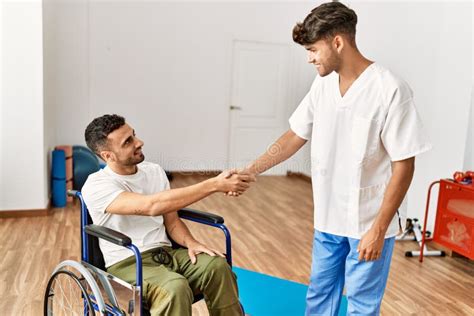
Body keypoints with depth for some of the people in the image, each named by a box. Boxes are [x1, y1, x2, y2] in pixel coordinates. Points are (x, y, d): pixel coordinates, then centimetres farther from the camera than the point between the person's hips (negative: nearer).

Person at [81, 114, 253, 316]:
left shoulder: (154, 171, 7)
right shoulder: (96, 186, -13)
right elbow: (152, 206, -30)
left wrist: (190, 243, -11)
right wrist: (214, 185, -31)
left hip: (165, 253, 5)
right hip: (127, 264, -5)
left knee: (217, 266, -24)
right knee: (175, 288, -35)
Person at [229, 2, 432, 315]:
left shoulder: (390, 90, -19)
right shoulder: (323, 84, 1)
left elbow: (403, 166, -16)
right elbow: (295, 136, 7)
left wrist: (378, 229, -17)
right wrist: (249, 171, 1)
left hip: (369, 223, -6)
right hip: (328, 218, 6)